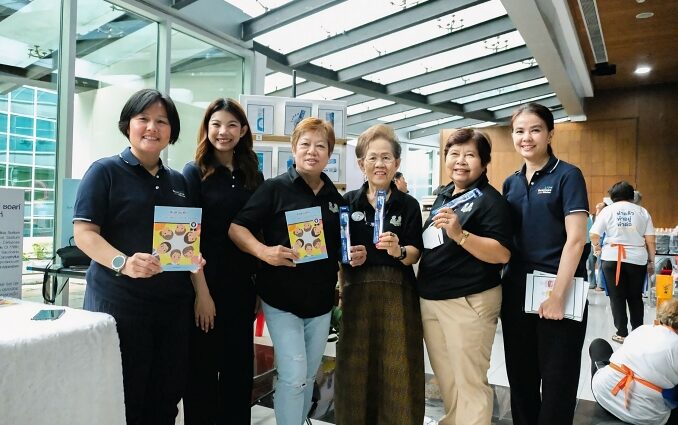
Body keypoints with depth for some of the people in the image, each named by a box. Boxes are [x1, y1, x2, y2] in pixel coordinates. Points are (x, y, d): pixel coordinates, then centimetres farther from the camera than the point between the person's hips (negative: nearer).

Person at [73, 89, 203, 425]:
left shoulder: (178, 181, 14)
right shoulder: (105, 171, -2)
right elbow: (83, 233, -10)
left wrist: (201, 291, 4)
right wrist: (123, 263, -26)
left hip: (174, 302, 5)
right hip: (118, 301, -5)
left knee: (167, 397, 11)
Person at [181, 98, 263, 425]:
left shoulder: (253, 175, 8)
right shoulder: (194, 172, -4)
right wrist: (200, 290, -14)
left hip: (243, 284, 4)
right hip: (207, 283, -4)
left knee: (239, 368, 14)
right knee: (202, 370, 8)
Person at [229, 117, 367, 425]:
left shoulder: (335, 198, 6)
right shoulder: (275, 188, -8)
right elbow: (236, 228, -12)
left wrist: (355, 255, -4)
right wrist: (264, 251, -28)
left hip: (321, 301, 5)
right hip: (282, 299, -5)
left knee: (309, 376, 17)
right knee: (293, 376, -7)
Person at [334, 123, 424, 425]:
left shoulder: (408, 205, 2)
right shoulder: (348, 202, 3)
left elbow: (415, 255, -2)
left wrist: (399, 251, -21)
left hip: (398, 294, 0)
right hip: (358, 292, 1)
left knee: (397, 371, 4)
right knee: (356, 369, 7)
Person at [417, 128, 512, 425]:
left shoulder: (490, 199, -10)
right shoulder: (443, 195, 12)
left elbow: (502, 255, -20)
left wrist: (460, 234, -30)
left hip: (468, 301, -8)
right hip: (430, 299, 8)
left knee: (469, 381, 1)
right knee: (445, 378, 20)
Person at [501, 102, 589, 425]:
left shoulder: (568, 176, -5)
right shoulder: (511, 183, 10)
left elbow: (575, 239, -13)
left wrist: (557, 295, -17)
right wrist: (500, 286, 6)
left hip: (557, 291, -5)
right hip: (516, 292, 5)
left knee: (557, 382, 7)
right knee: (520, 378, 15)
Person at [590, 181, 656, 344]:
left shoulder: (608, 210, 2)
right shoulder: (642, 211, 6)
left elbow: (593, 235, -4)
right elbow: (650, 240, 1)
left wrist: (597, 247, 14)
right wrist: (651, 261, 8)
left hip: (613, 258, -2)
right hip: (637, 259, 2)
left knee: (617, 297, 6)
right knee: (635, 297, 15)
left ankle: (622, 333, 9)